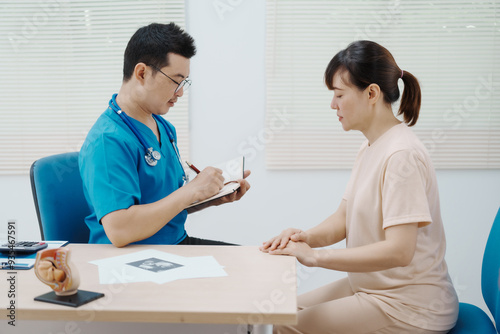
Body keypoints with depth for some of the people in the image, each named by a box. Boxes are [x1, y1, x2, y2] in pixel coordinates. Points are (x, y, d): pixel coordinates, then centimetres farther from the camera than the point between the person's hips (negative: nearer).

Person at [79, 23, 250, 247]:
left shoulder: (165, 128, 11)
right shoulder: (107, 140, -20)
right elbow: (119, 231, -30)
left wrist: (215, 198, 1)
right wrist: (192, 190, -24)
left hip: (178, 242, 9)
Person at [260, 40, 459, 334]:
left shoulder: (402, 154, -23)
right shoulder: (369, 149, 8)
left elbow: (399, 250, -29)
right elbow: (343, 217, 9)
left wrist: (315, 256, -25)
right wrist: (307, 237, -11)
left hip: (410, 308, -9)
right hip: (370, 286, 9)